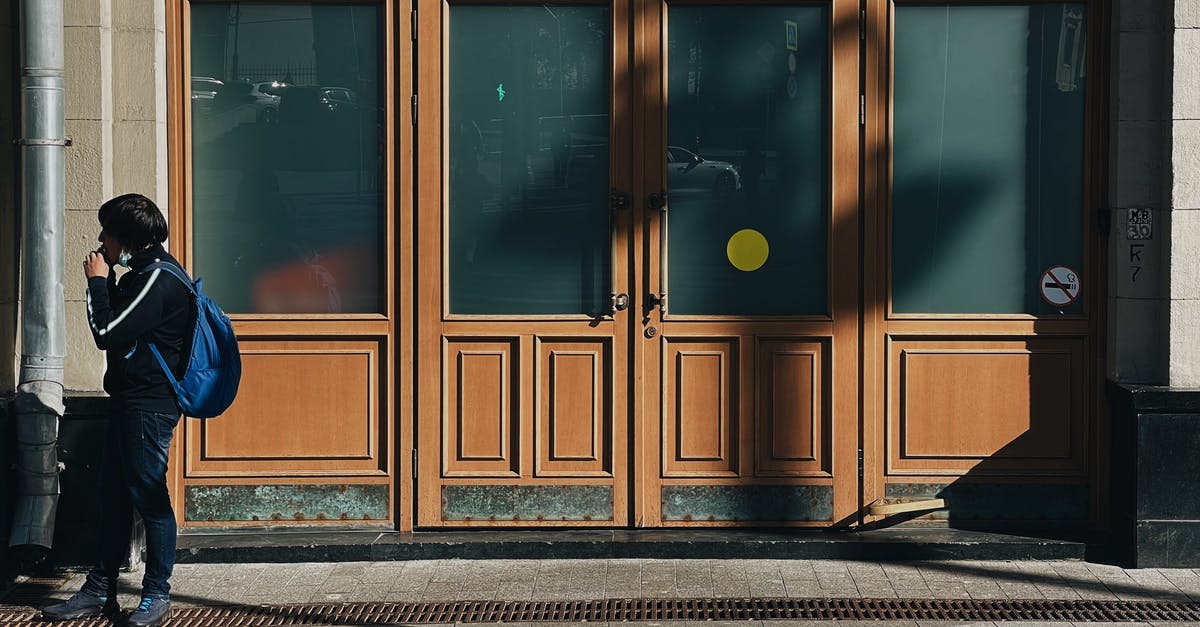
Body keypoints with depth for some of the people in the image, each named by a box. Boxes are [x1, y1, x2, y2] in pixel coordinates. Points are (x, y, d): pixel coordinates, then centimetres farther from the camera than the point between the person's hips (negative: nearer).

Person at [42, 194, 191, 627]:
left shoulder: (159, 277, -17)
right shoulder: (141, 274, 15)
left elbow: (107, 333, -20)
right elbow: (118, 327, 20)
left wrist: (98, 281, -9)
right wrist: (105, 282, 11)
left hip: (149, 406, -11)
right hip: (129, 402, 11)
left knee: (149, 497, -4)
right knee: (113, 496, 12)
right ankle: (101, 591, 19)